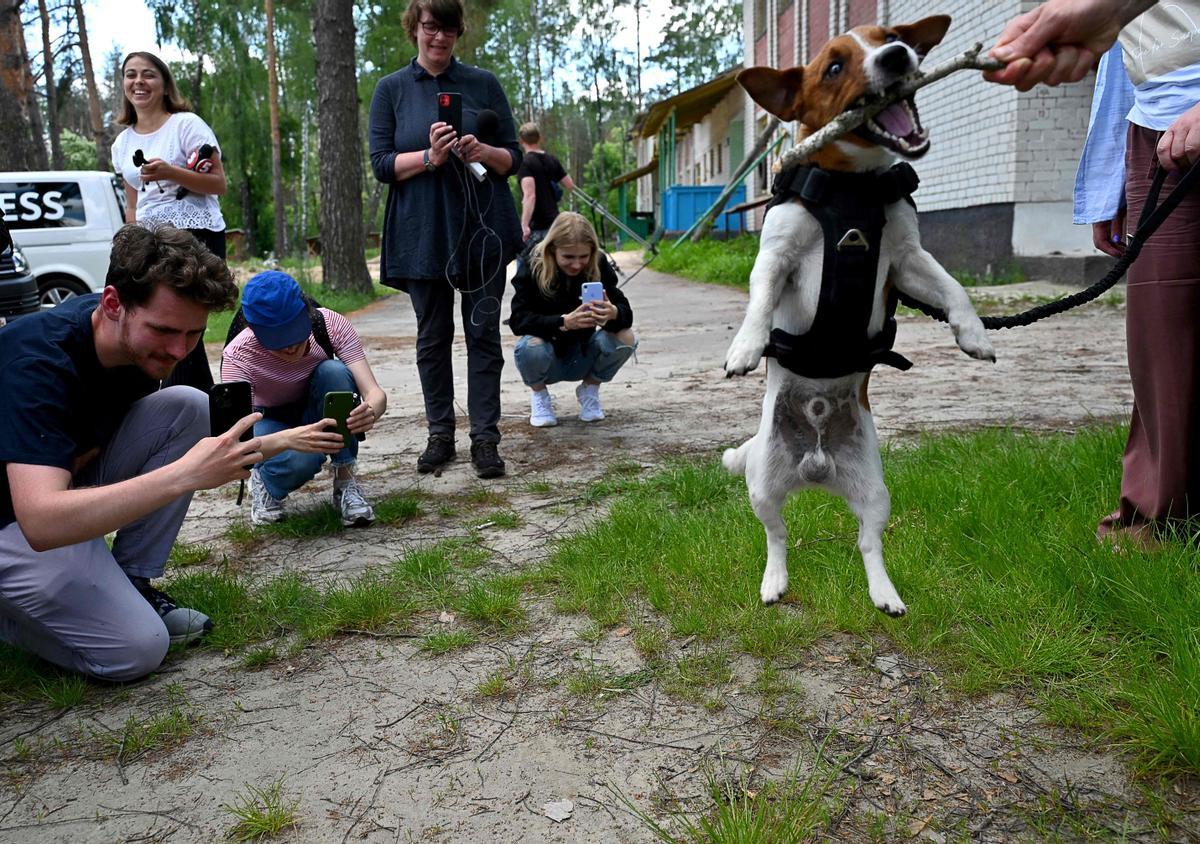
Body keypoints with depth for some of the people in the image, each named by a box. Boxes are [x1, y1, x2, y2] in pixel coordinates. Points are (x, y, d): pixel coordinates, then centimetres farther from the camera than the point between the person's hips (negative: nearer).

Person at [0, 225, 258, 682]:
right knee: (136, 647, -21)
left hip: (69, 479, 7)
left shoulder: (137, 336, -11)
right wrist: (184, 474, -48)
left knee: (188, 407, -14)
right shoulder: (37, 361, -32)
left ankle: (130, 584, -4)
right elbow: (41, 523, -42)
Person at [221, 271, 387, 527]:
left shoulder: (332, 325, -26)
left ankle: (345, 483, -18)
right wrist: (289, 439, -59)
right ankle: (264, 482, 1)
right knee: (301, 461, -38)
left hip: (320, 416, 2)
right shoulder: (238, 356, -30)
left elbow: (376, 393, -33)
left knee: (334, 371, -32)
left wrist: (370, 411, -58)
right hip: (271, 423, -2)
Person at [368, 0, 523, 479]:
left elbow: (514, 157, 7)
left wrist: (483, 152, -15)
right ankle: (440, 435, 16)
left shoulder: (483, 84, 8)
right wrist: (429, 157, -18)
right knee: (432, 337, 6)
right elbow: (382, 165, 0)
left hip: (482, 228, 0)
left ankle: (485, 439, 4)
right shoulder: (391, 89, 7)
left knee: (483, 332, 0)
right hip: (421, 233, 0)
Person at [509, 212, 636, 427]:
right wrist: (563, 322, -44)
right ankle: (538, 394, -1)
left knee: (625, 338, -25)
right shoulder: (532, 268, -18)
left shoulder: (598, 267, -13)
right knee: (531, 346, -36)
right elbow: (518, 320, -27)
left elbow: (626, 312, -19)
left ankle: (589, 389, 3)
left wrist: (614, 314, -44)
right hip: (548, 359, -2)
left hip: (582, 356, 2)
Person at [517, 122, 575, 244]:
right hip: (553, 221, 7)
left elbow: (530, 195, -24)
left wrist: (524, 225, -31)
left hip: (535, 226, -7)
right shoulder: (552, 160, 9)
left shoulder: (525, 162, -11)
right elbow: (570, 185, 17)